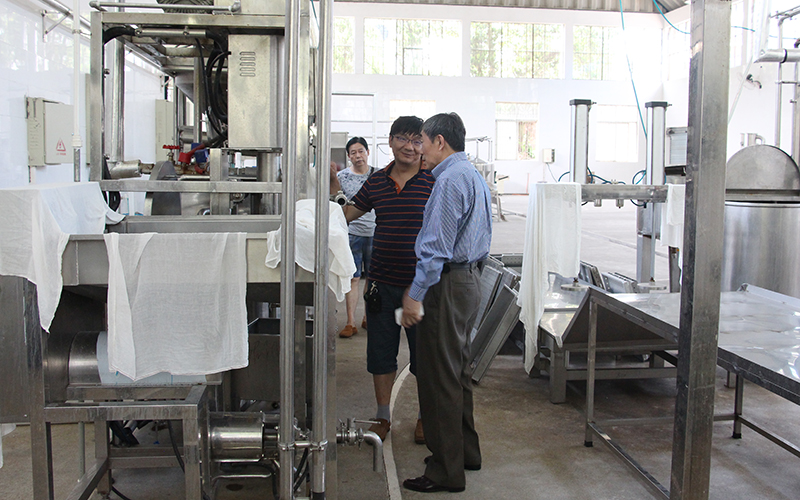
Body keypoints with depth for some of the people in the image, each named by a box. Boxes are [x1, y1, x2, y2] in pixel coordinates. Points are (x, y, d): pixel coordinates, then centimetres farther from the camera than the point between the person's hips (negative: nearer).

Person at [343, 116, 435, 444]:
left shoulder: (434, 182, -5)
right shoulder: (376, 182, 7)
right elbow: (347, 214, 18)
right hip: (382, 284, 4)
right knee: (381, 353, 13)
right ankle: (382, 416, 29)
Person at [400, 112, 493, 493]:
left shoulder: (450, 180, -17)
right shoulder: (474, 176, 16)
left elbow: (437, 245, -22)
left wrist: (416, 293, -20)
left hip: (447, 284, -10)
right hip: (470, 277, 10)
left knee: (438, 377, -4)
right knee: (458, 370, 19)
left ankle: (446, 472, 4)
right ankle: (466, 451, 31)